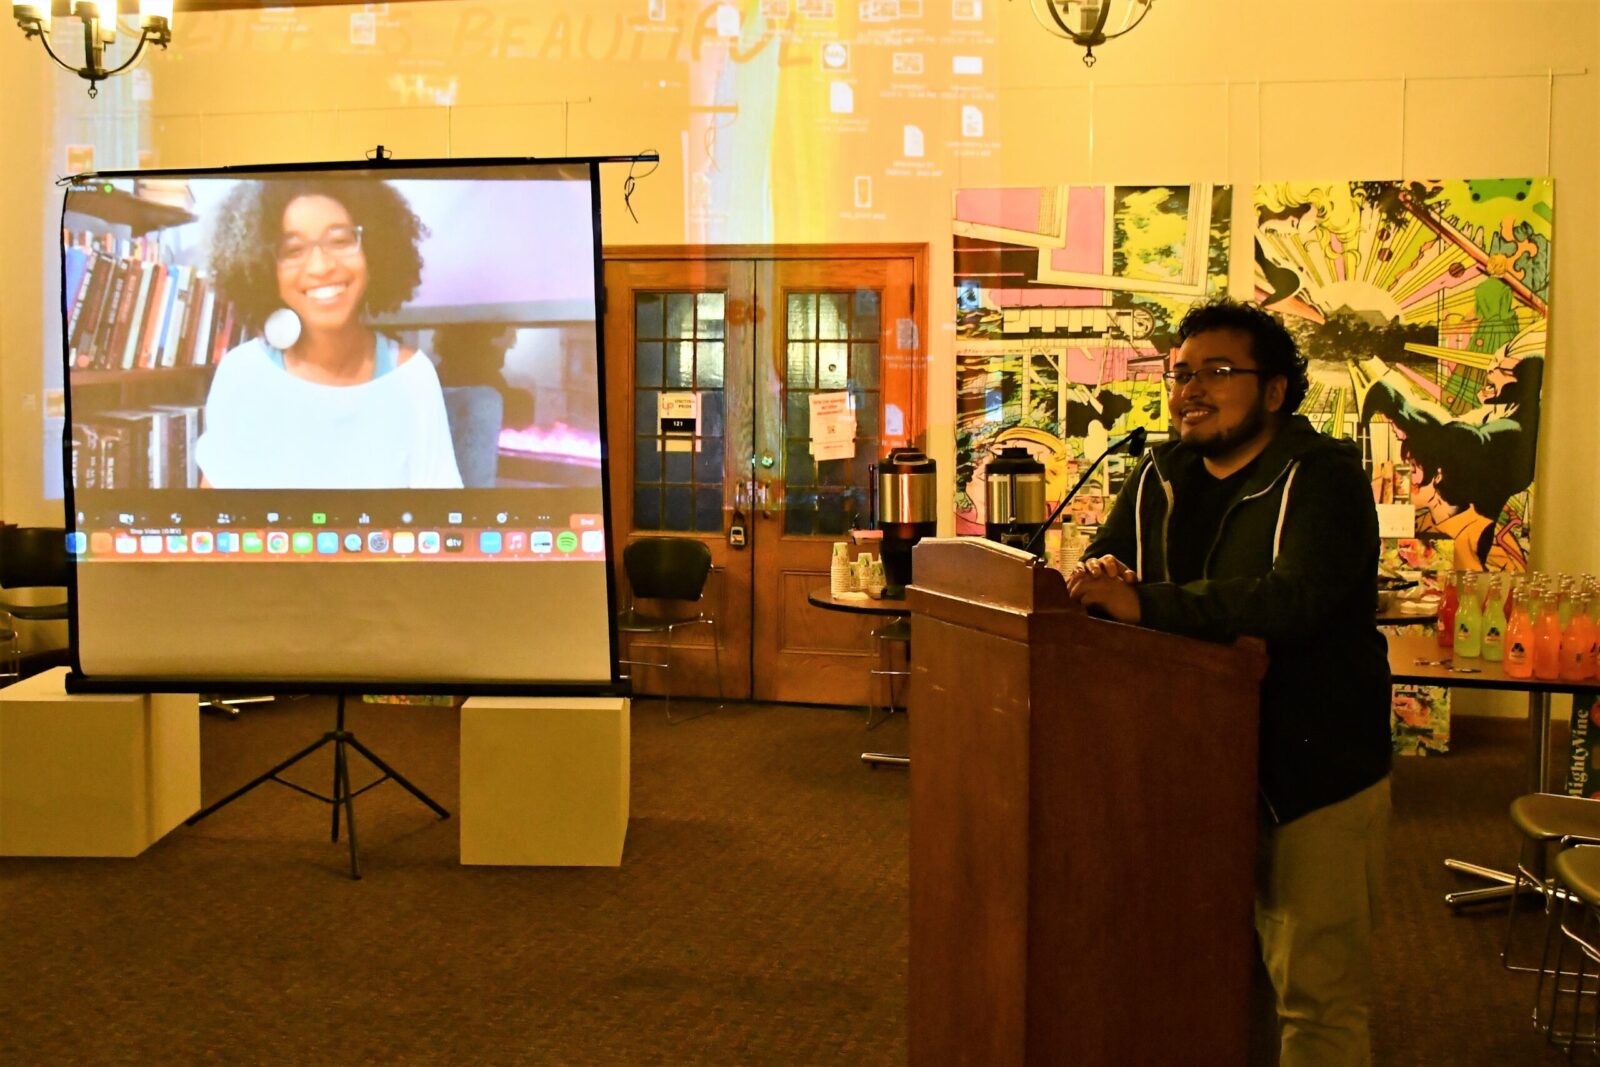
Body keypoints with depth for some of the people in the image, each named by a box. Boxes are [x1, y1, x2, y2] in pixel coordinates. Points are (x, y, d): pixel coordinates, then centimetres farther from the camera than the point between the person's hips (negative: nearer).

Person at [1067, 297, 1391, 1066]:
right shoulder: (1161, 477, 7)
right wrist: (1099, 576, -18)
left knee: (1317, 990, 2)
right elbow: (1091, 571, 7)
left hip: (1314, 774, -6)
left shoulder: (1322, 476, -14)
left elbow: (1294, 598, -30)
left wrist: (1142, 603, -33)